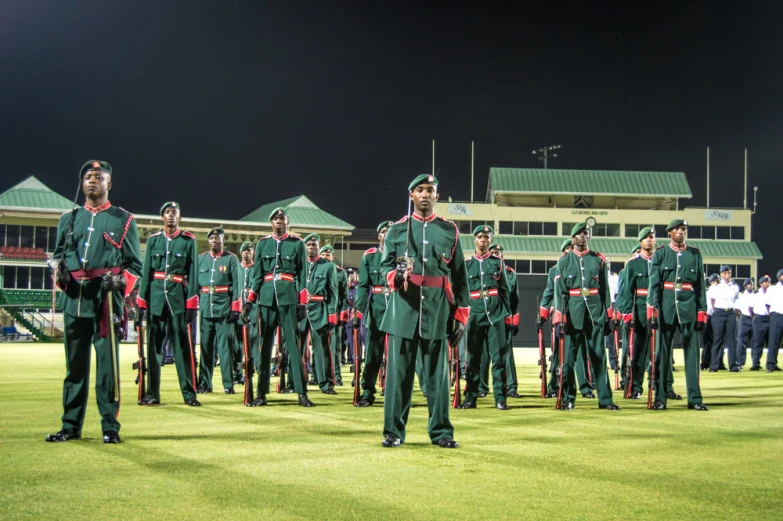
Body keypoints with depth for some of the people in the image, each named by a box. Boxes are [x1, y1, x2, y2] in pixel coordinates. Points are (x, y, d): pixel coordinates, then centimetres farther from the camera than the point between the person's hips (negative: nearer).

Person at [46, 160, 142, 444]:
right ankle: (71, 426, 15)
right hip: (74, 300, 3)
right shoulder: (69, 218, 16)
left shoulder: (123, 220, 6)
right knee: (75, 364, 8)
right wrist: (59, 270, -3)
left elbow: (135, 264, 5)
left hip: (107, 300, -3)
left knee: (107, 363, -4)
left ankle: (110, 426, 3)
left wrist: (119, 282, -14)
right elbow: (58, 254, 20)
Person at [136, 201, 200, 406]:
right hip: (156, 297, 2)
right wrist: (141, 303, 2)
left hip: (178, 298, -2)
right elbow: (146, 273, 8)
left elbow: (193, 274, 0)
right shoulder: (153, 240, 9)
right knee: (153, 346, 5)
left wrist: (192, 305, -6)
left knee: (182, 347, -1)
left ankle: (189, 393, 3)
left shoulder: (188, 240, 3)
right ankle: (152, 393, 12)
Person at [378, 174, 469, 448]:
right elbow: (385, 264, 8)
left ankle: (441, 432, 13)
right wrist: (395, 276, -17)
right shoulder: (397, 229, 8)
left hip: (438, 311, 1)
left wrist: (461, 316, 5)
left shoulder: (450, 231, 9)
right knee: (399, 371, 2)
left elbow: (460, 276, 9)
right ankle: (394, 431, 10)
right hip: (404, 308, 0)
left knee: (438, 372, 4)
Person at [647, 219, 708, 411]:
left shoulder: (695, 254, 10)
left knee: (692, 351, 0)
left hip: (689, 307, 1)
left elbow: (700, 285, 9)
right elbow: (653, 283, -1)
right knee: (662, 352, 3)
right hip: (666, 306, -1)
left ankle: (694, 398, 5)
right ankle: (660, 398, 8)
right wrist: (652, 310, -9)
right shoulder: (660, 254, 5)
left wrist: (702, 312, 3)